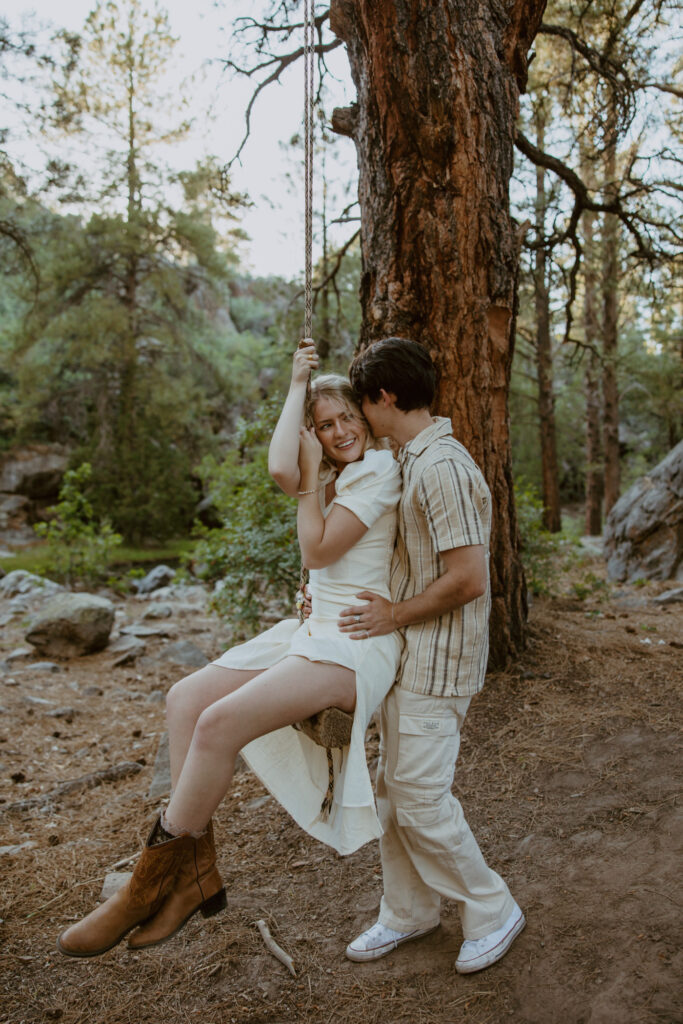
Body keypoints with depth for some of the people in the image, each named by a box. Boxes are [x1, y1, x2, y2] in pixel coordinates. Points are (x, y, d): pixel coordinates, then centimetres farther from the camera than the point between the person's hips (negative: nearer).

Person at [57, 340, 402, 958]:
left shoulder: (380, 470, -7)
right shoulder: (333, 476, 17)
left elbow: (317, 550, -13)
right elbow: (282, 470, -7)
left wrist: (313, 472, -5)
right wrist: (298, 386, -2)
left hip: (359, 643, -9)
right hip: (316, 630, 9)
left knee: (220, 722, -23)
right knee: (187, 699, -3)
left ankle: (158, 877, -4)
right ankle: (195, 867, 1)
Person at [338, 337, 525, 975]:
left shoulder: (441, 467, -22)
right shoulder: (413, 461, 11)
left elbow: (467, 578, -26)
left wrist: (393, 615, -15)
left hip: (438, 660, -10)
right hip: (409, 655, 10)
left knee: (421, 796, -1)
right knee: (393, 787, 16)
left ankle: (491, 913, 21)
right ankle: (408, 911, 32)